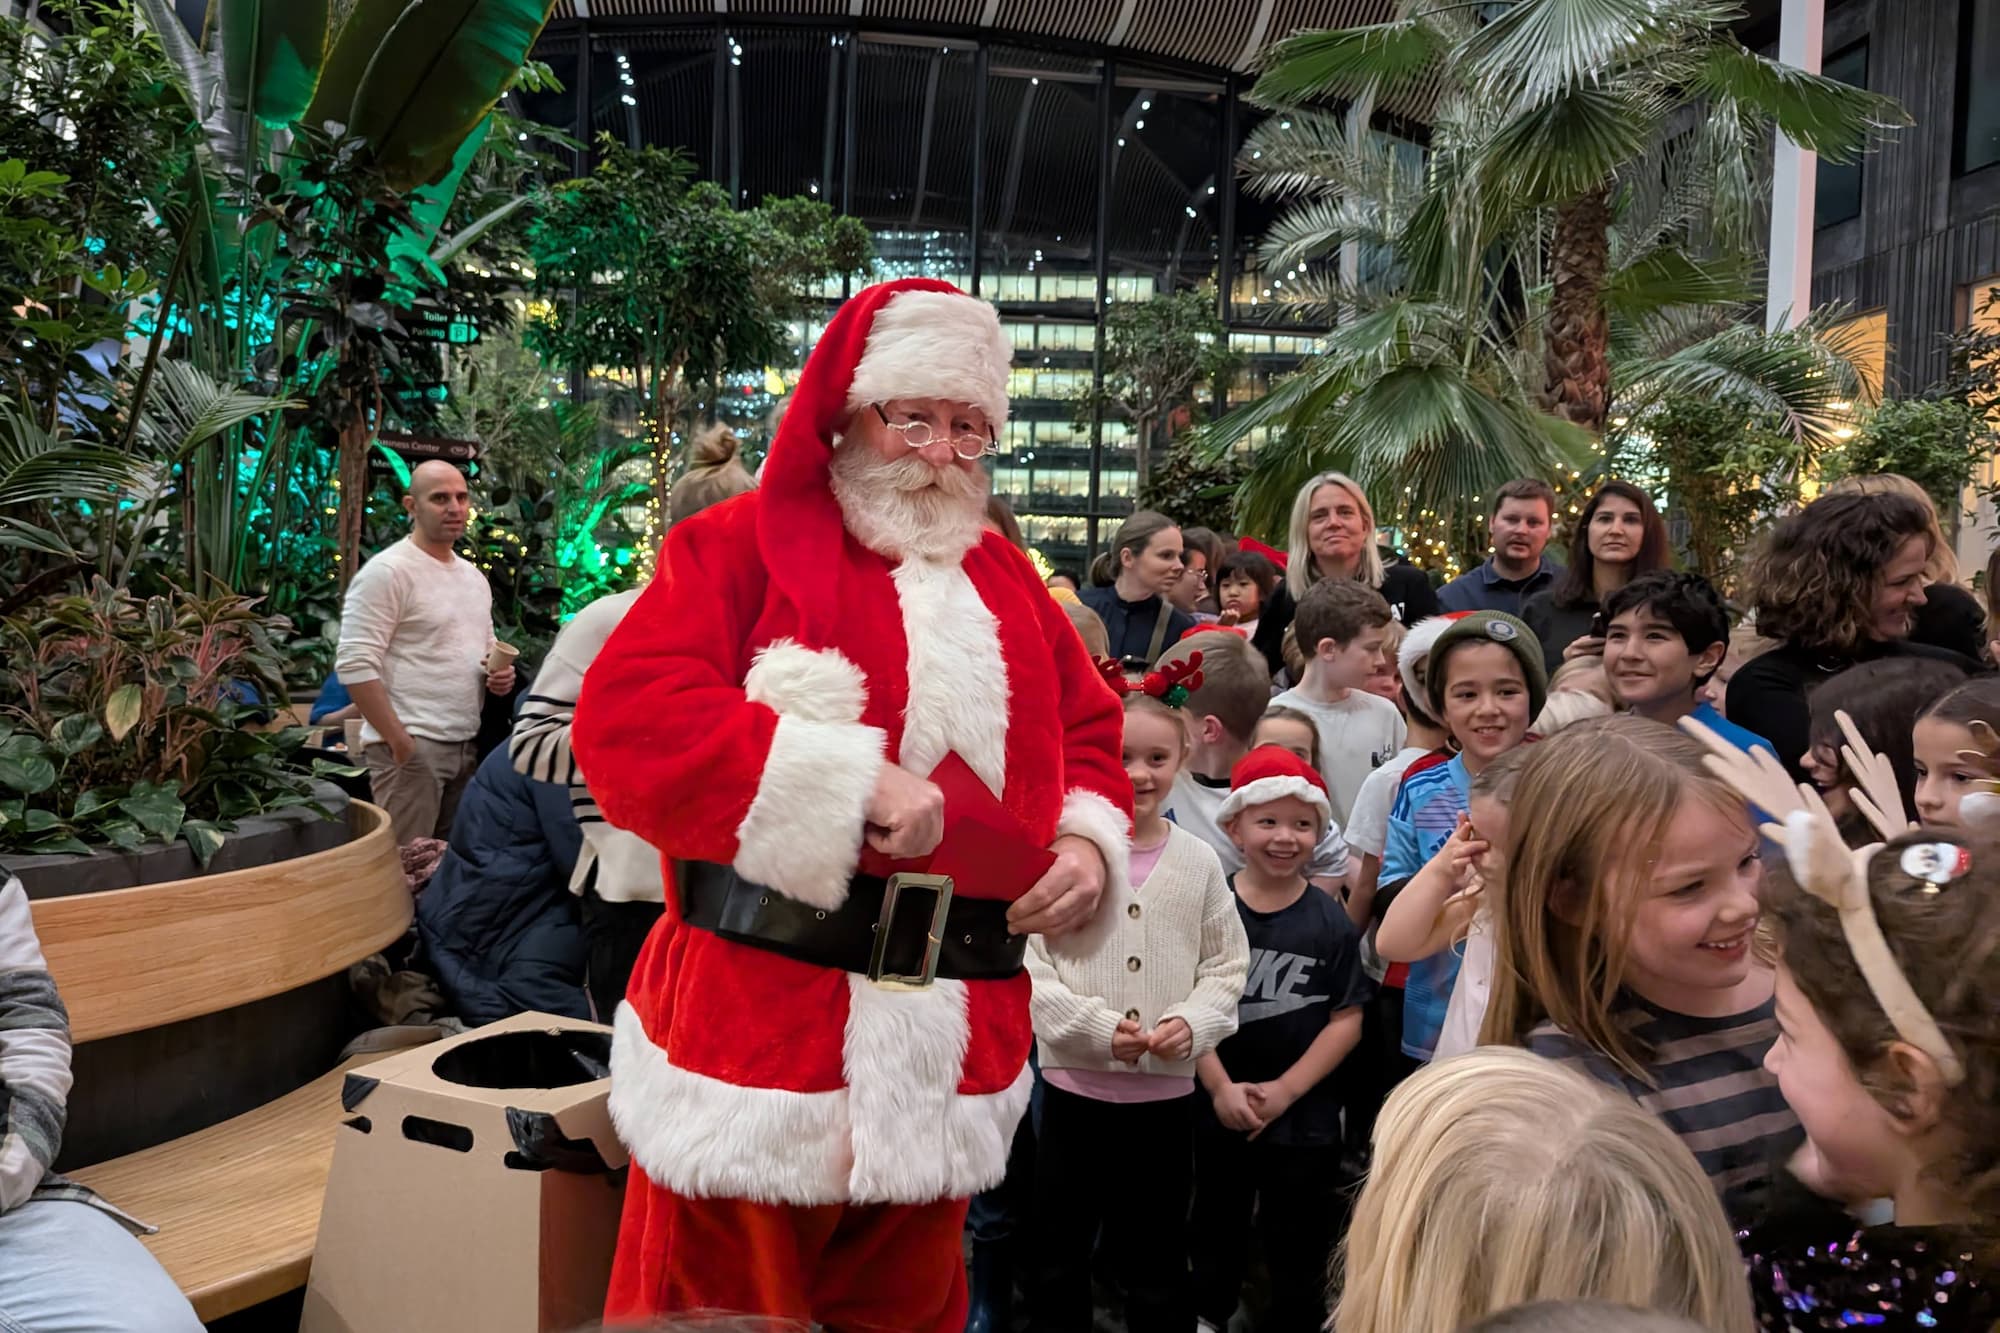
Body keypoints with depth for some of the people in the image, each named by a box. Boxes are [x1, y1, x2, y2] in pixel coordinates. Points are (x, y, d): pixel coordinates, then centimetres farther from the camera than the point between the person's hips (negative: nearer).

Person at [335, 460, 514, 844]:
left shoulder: (473, 575, 15)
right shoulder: (387, 571, -11)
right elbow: (356, 665, -17)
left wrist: (500, 671, 2)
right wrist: (399, 741, -19)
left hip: (466, 744, 8)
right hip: (411, 744, -8)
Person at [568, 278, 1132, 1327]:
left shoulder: (1007, 583, 13)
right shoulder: (744, 545, -3)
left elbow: (1090, 736, 20)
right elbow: (627, 722, -17)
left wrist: (1089, 845, -1)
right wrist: (852, 781, -22)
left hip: (945, 1050, 5)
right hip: (757, 1023, -4)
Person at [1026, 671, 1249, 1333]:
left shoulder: (1198, 861, 0)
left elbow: (1227, 965, 3)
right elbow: (1027, 964, -9)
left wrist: (1192, 1022, -14)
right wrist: (1097, 1027, -18)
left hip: (1167, 1089, 1)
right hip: (1074, 1083, -1)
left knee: (1157, 1256, 15)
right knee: (1060, 1254, 14)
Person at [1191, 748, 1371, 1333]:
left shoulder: (1331, 923, -6)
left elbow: (1346, 1020, -6)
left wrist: (1283, 1091, -13)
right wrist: (1221, 1088, -14)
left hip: (1304, 1121, 0)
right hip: (1217, 1113, 1)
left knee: (1300, 1254, 12)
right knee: (1215, 1241, 20)